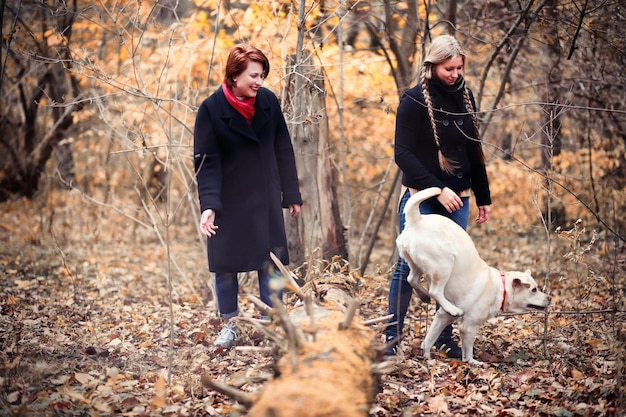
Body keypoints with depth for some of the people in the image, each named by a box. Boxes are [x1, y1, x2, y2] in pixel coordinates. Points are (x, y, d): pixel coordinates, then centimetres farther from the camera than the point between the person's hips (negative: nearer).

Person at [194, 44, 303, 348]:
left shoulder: (268, 101, -3)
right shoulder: (212, 109, -12)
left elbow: (283, 151, 4)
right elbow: (206, 162, -15)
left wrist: (292, 195, 6)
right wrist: (208, 205, -26)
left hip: (265, 199, 2)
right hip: (229, 202, -2)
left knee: (270, 262, 6)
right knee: (226, 264, 6)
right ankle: (229, 326, 22)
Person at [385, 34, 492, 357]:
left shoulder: (465, 97, 8)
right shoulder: (414, 100, -8)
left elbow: (474, 150, 14)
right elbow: (403, 154, -12)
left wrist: (483, 197, 13)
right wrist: (437, 189, -18)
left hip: (457, 198, 5)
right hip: (421, 198, -5)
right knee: (409, 266, -5)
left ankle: (444, 337, 15)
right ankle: (391, 336, 4)